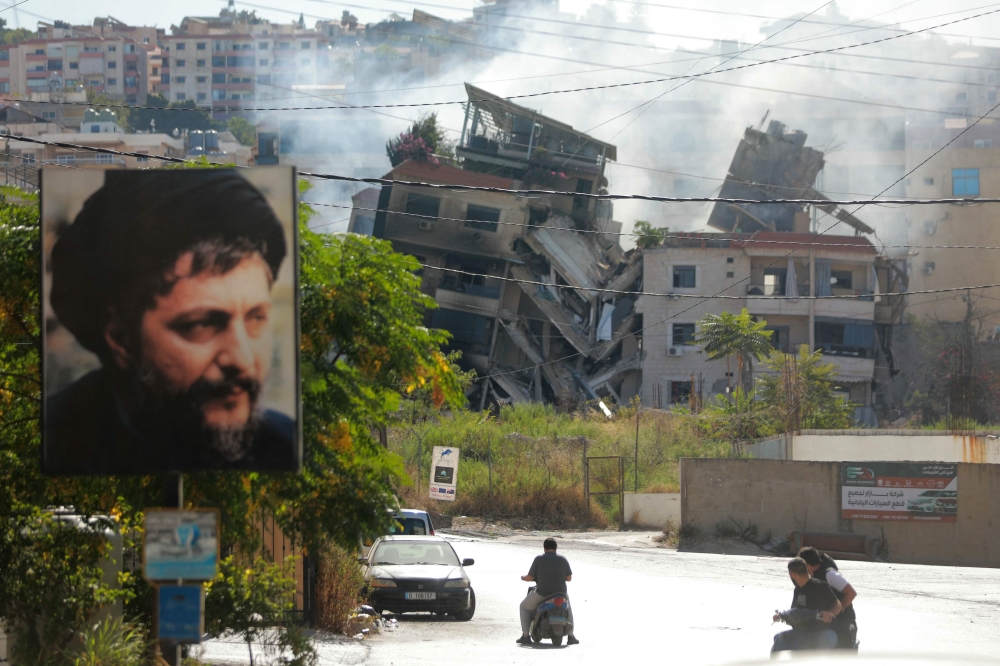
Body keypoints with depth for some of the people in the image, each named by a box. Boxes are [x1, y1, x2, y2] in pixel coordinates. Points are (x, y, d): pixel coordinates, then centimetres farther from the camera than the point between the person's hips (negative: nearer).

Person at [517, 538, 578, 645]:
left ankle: (525, 636, 13)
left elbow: (530, 577, -3)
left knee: (524, 607, 24)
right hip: (560, 594, 3)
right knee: (568, 607, 35)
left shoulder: (539, 559, -4)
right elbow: (569, 578, 8)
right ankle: (571, 636, 26)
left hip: (542, 593, -3)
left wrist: (523, 578, 20)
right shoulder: (563, 560, 4)